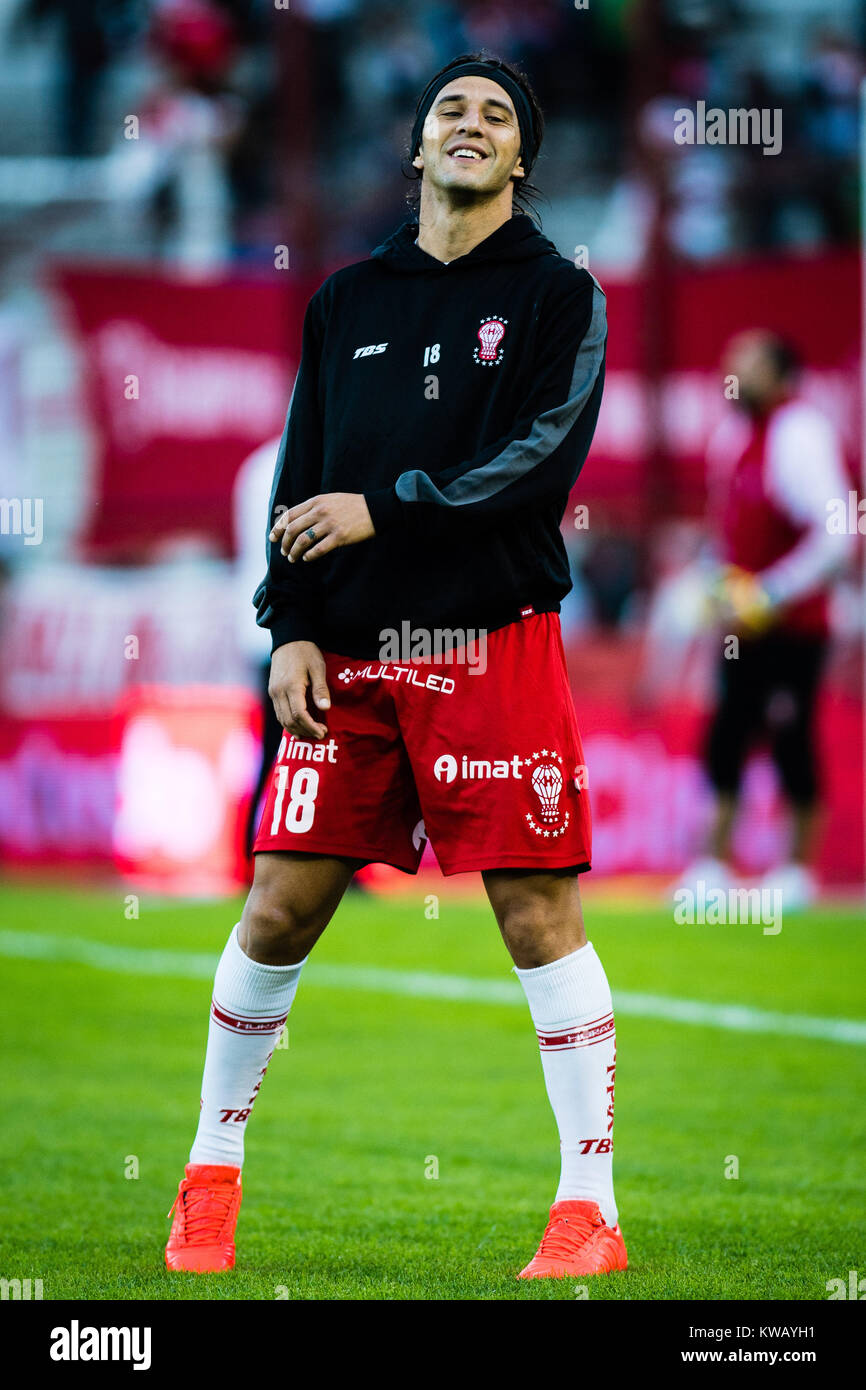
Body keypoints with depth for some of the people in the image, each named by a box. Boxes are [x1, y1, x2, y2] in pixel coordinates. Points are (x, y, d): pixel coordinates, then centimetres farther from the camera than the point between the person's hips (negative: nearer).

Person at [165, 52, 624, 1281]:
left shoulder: (558, 295, 3)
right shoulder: (349, 300, 14)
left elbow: (543, 458, -10)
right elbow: (301, 478, 14)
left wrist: (386, 509, -15)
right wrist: (290, 627, 3)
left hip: (494, 646, -3)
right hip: (348, 657, 3)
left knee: (540, 916, -6)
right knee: (280, 908, 2)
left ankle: (590, 1207, -2)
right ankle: (212, 1178, 17)